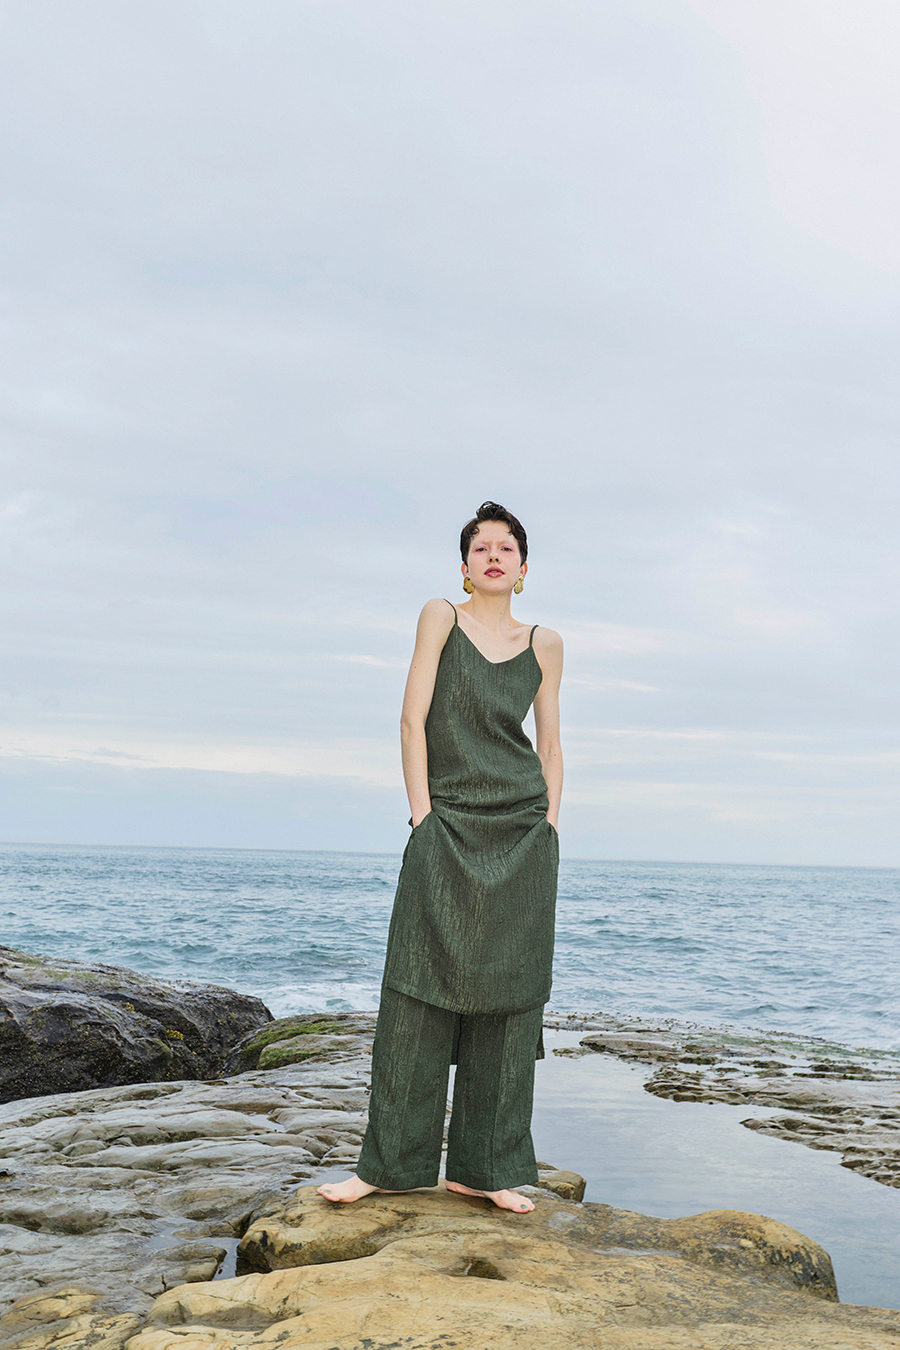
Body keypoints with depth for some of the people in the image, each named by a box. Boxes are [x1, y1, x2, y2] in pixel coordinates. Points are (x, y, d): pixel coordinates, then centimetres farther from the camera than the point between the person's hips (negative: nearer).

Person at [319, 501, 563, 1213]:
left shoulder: (545, 644, 11)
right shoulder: (442, 617, 4)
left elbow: (551, 745, 14)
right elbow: (414, 717, -1)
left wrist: (551, 828, 5)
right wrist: (422, 814, -7)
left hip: (523, 833, 3)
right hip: (447, 829, -2)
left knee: (508, 992, 3)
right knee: (421, 989, -4)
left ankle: (484, 1167, 12)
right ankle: (391, 1162, 5)